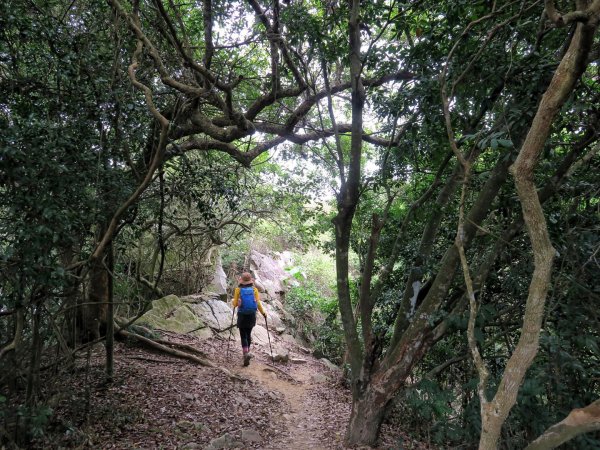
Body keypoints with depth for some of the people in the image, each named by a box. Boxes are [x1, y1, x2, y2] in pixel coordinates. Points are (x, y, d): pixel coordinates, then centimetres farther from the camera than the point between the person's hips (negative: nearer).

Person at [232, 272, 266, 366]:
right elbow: (258, 303, -7)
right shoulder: (254, 289, -3)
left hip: (242, 315, -2)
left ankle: (246, 353, -17)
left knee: (243, 336, 2)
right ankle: (247, 352, 28)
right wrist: (263, 312, 6)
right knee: (248, 334, 20)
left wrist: (234, 302, 18)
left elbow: (235, 304, -5)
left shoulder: (238, 289, -6)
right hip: (252, 315, 2)